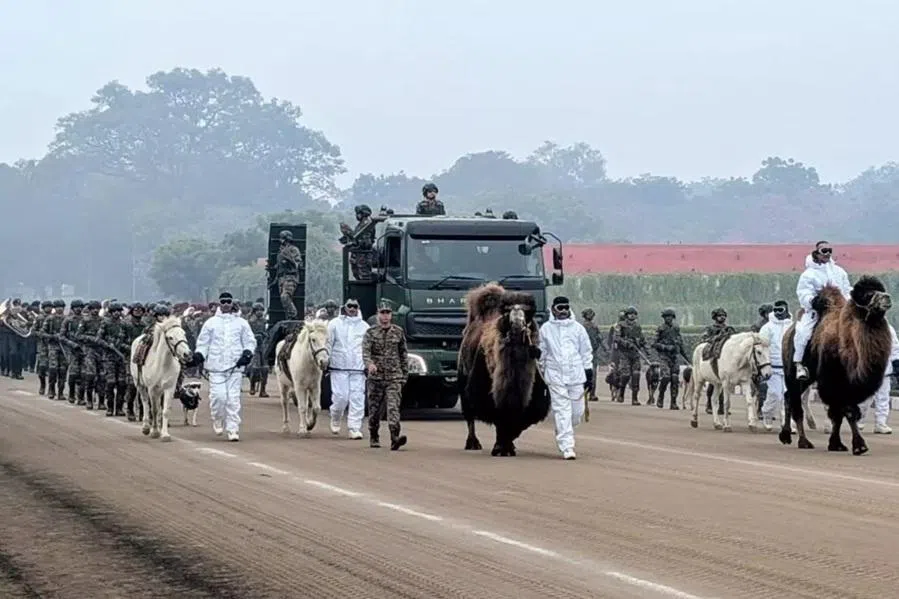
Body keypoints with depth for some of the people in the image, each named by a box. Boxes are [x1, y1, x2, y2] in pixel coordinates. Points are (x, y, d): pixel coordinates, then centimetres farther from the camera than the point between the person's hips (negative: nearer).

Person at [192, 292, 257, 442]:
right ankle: (218, 421, 15)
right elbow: (203, 342, 11)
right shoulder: (211, 323, 9)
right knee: (218, 395, -10)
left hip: (235, 366, 0)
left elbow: (250, 341, 13)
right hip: (216, 366, 0)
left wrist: (247, 353, -6)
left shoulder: (241, 323, 11)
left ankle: (233, 429, 0)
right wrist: (199, 354, -7)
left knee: (233, 398, -4)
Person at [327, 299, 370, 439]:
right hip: (339, 368, -2)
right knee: (341, 397, -6)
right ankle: (335, 420, 21)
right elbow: (328, 343, 7)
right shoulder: (335, 324, 6)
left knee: (357, 399, -5)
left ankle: (354, 428, -1)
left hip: (358, 369, 2)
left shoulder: (364, 327, 11)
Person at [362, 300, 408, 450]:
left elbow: (404, 354, 15)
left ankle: (395, 438, -26)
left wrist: (405, 374, 12)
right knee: (374, 409, 9)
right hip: (376, 377, 0)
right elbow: (365, 352, -12)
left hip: (394, 377, 0)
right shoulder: (370, 333, 2)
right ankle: (374, 438, 26)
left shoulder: (398, 332, 7)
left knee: (393, 407, -15)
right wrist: (369, 364, -33)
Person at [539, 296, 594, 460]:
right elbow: (541, 353, 11)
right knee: (562, 410, -8)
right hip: (555, 376, -2)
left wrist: (589, 375, 7)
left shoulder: (578, 328, 8)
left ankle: (562, 433, 30)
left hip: (576, 375, 2)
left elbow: (586, 352, 11)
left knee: (577, 411, 2)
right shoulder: (546, 329, 6)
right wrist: (540, 376, 10)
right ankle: (567, 447, -9)